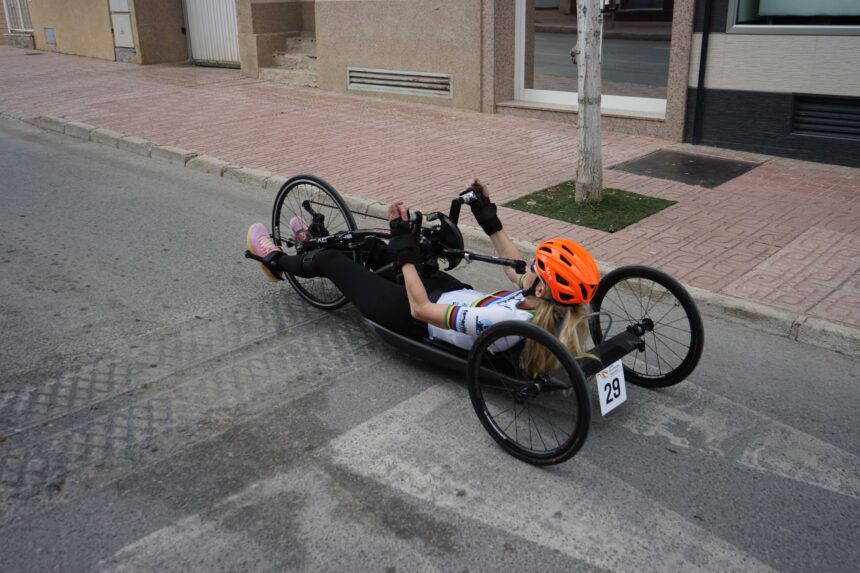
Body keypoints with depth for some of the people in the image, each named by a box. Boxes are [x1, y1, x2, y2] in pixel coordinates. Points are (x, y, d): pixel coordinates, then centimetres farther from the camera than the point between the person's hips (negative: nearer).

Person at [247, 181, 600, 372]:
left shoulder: (501, 321, -42)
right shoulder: (554, 306, -19)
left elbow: (420, 309, -33)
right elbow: (516, 269, 2)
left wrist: (404, 247, -27)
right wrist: (488, 218, 2)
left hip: (416, 322, -7)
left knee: (329, 260, 9)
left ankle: (278, 262, 43)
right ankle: (318, 246, 51)